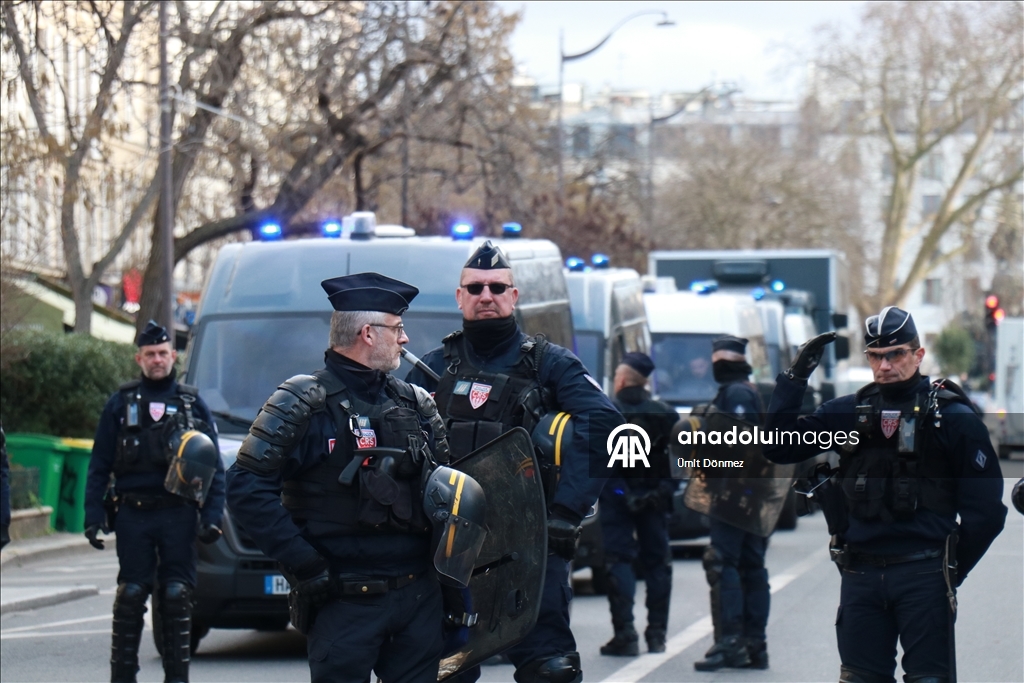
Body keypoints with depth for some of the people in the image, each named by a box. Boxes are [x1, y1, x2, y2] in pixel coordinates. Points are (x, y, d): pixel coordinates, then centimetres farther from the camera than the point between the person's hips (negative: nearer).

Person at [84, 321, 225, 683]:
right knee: (130, 595, -2)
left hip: (178, 514, 0)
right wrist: (94, 515, -1)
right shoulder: (120, 404, 10)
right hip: (132, 515, 0)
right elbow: (99, 466, 9)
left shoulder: (193, 404, 11)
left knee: (177, 596, -2)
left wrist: (212, 516, 0)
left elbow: (214, 467, 11)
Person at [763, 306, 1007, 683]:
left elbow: (985, 508, -1)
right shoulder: (848, 411, 11)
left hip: (923, 576, -4)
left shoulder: (951, 416, -1)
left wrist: (953, 569, -1)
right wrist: (796, 376, 0)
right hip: (860, 577, 4)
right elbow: (779, 446, 6)